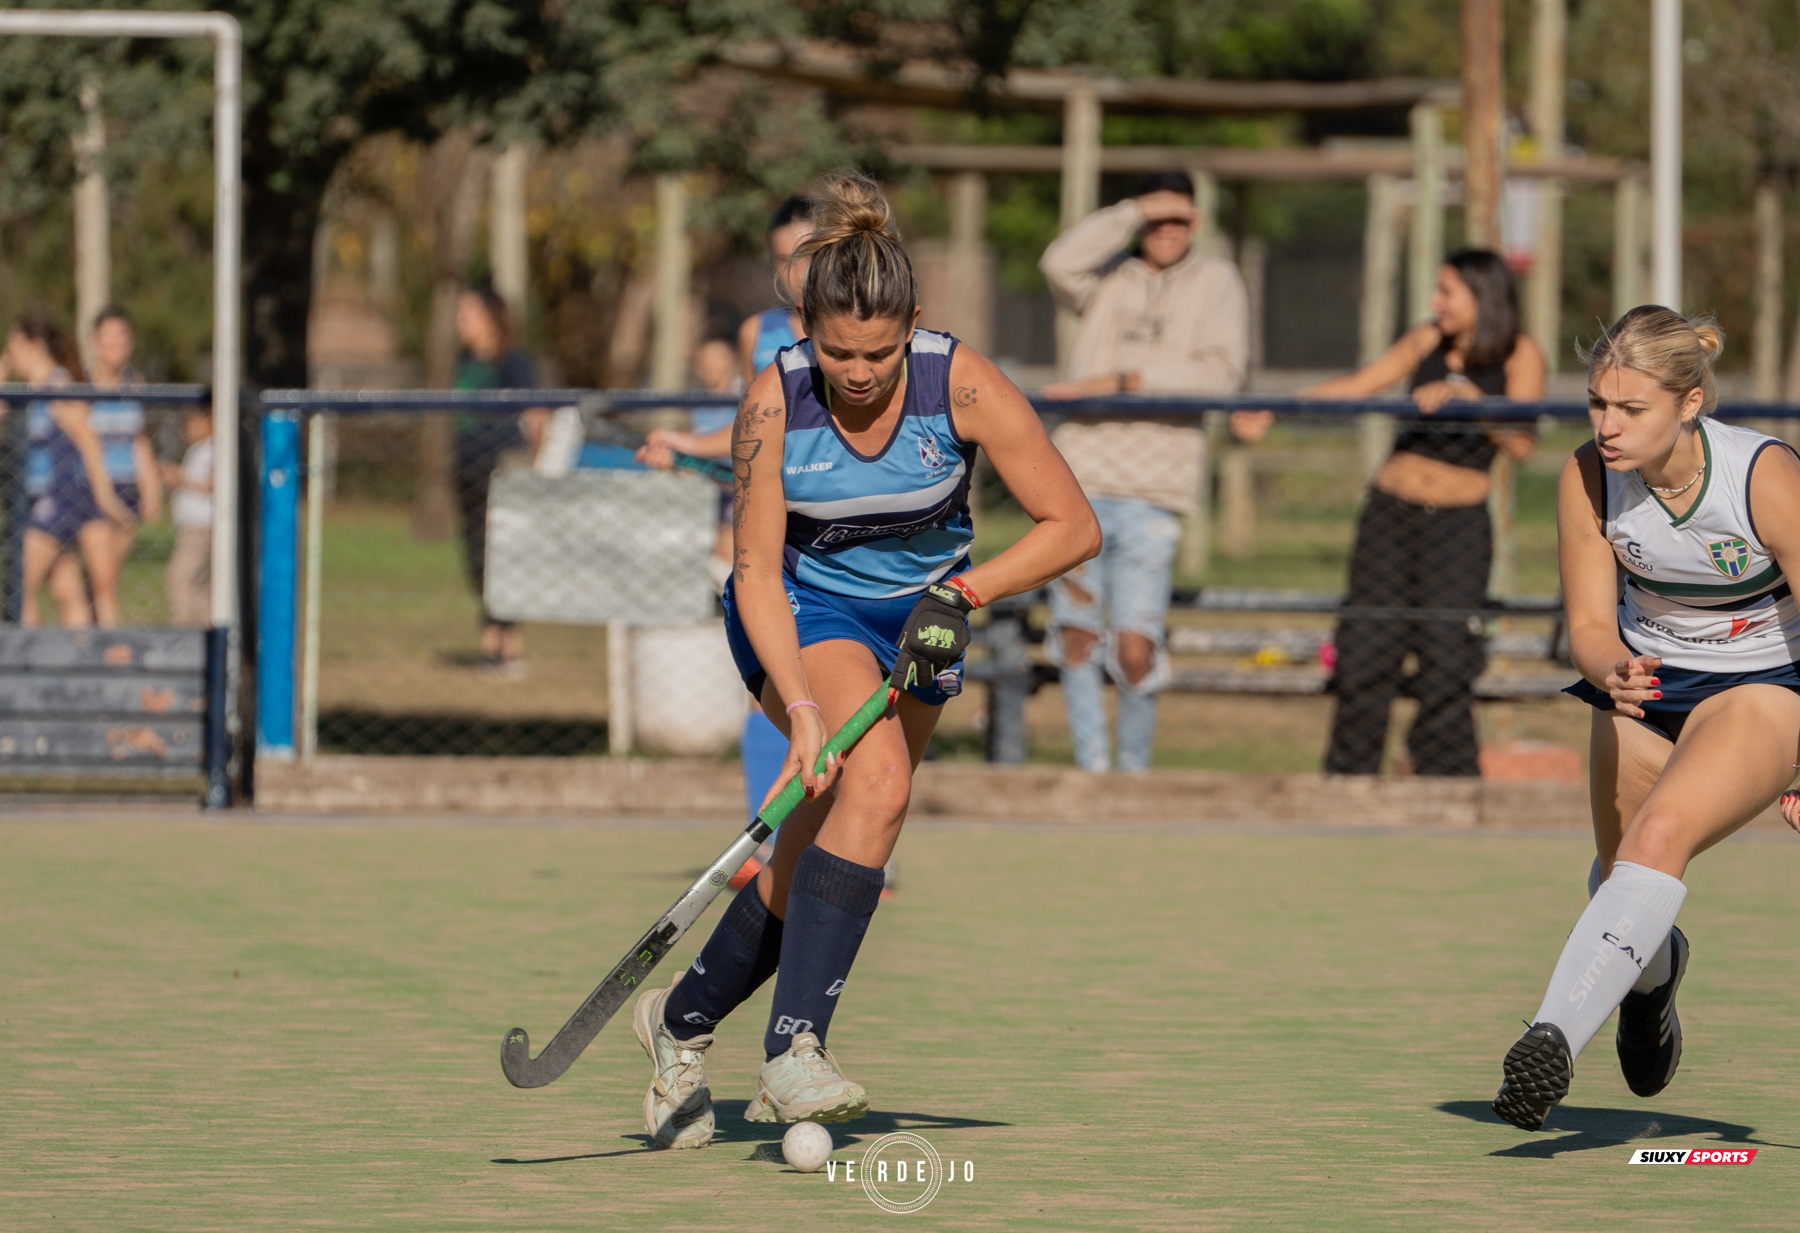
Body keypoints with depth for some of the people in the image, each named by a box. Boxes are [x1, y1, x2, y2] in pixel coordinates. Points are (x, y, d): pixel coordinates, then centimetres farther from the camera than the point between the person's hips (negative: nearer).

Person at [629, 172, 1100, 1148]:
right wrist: (801, 709, -32)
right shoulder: (775, 401, -23)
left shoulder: (960, 384, -22)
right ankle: (795, 1047, -36)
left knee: (819, 860, 2)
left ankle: (682, 1020, 28)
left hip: (916, 621, 3)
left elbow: (1073, 527, -16)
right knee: (876, 775, -31)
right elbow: (757, 572, -20)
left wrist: (960, 594, -26)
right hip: (801, 610, -3)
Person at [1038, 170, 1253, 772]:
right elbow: (1060, 264, -10)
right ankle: (1092, 770, 15)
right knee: (1077, 636, 3)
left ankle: (1134, 772, 10)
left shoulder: (1216, 281, 9)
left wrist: (1122, 380, -11)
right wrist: (1138, 211, -12)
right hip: (1081, 478, 2)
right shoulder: (1110, 277, 13)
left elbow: (1221, 372, -6)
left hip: (1152, 495, -2)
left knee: (1135, 650, -9)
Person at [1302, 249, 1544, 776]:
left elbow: (1521, 445, -10)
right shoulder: (1426, 341, 8)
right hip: (1391, 514, 3)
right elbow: (1354, 387, 13)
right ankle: (1348, 781, 7)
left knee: (1447, 664, -10)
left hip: (1459, 526, -3)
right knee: (1365, 653, 0)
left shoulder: (1519, 356, -1)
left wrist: (1466, 396, -22)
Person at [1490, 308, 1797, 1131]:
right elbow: (1589, 624, -11)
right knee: (1623, 873, 21)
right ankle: (1651, 973, 58)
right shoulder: (1589, 479, -18)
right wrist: (1611, 672, -36)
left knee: (1659, 839, -31)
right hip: (1645, 680, 5)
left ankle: (1555, 1035, -39)